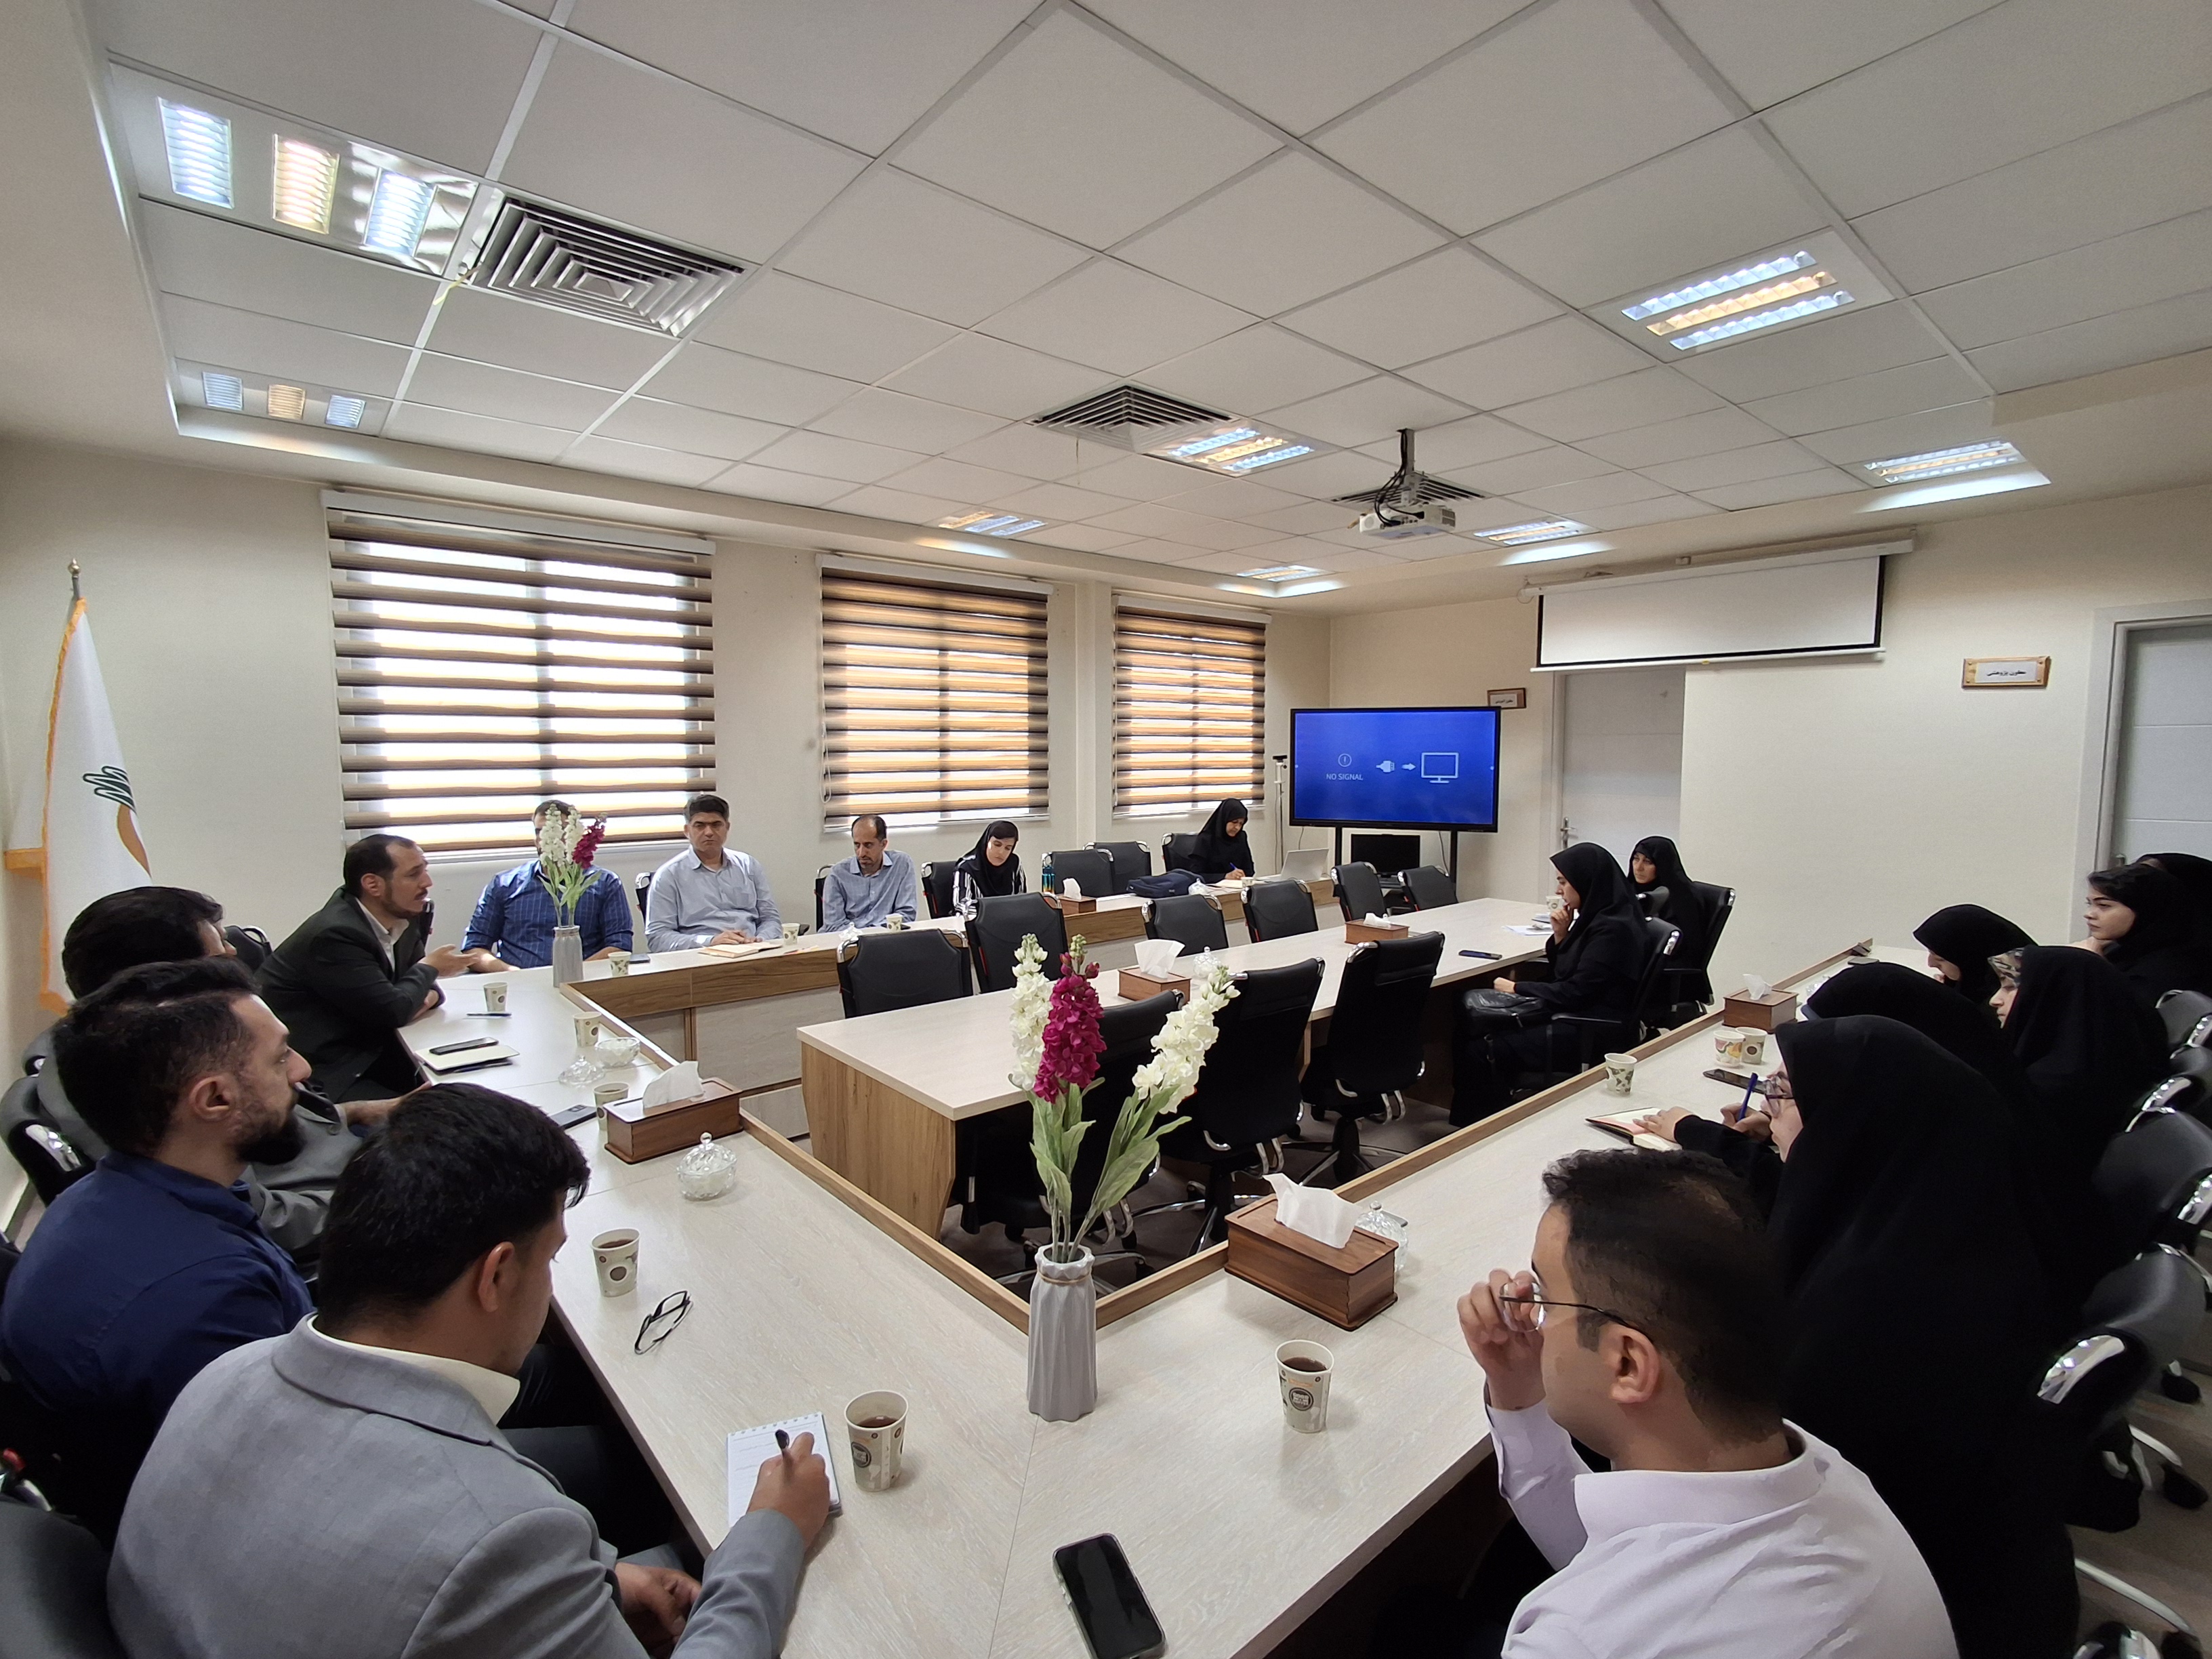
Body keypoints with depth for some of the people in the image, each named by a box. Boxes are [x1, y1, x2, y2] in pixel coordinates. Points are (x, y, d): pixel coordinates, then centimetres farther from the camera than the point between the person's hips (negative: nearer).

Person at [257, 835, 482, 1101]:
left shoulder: (401, 916, 1)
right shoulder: (336, 934, -23)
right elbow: (392, 1011, -25)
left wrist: (429, 994, -10)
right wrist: (429, 969, -7)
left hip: (364, 1051, 8)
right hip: (319, 1075, -8)